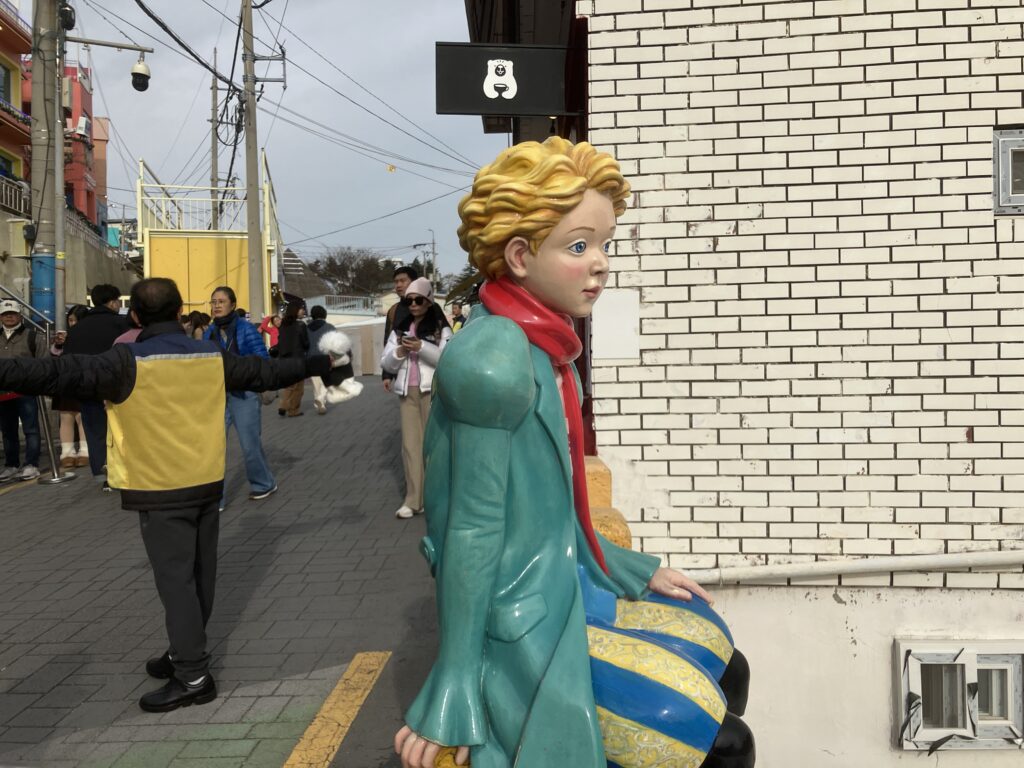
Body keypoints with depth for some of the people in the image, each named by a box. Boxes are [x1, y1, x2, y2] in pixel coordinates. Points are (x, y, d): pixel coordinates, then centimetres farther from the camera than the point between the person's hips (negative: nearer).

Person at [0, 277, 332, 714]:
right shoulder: (213, 358, 0)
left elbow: (56, 374, -26)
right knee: (199, 576, 16)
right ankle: (185, 653, 31)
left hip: (161, 491, -6)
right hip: (207, 483, 6)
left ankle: (193, 676, 2)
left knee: (175, 580, 0)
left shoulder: (128, 363, -16)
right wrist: (318, 364, 26)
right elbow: (267, 372, 12)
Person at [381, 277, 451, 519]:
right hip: (407, 392, 4)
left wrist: (422, 347, -19)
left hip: (433, 391, -4)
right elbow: (386, 364, 12)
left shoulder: (441, 328, 2)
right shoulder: (400, 329, 14)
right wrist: (400, 351, -7)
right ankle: (413, 500, 2)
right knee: (410, 444, 1)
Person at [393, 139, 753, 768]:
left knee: (726, 673, 17)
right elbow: (472, 529, -23)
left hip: (567, 590, 9)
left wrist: (639, 572, 19)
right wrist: (451, 701, -20)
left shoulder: (548, 352, 6)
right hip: (529, 627, -9)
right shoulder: (496, 359, -23)